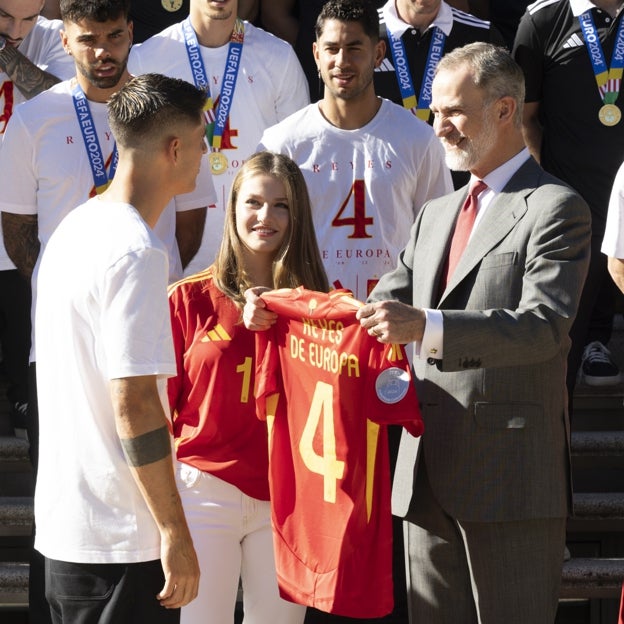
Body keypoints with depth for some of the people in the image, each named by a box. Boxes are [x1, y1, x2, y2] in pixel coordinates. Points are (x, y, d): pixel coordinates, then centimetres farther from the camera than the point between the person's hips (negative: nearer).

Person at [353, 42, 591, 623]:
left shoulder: (554, 209, -5)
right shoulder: (435, 214, 21)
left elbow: (545, 326, -19)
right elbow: (382, 307, 18)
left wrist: (427, 326, -30)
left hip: (510, 474, -7)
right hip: (428, 475, 7)